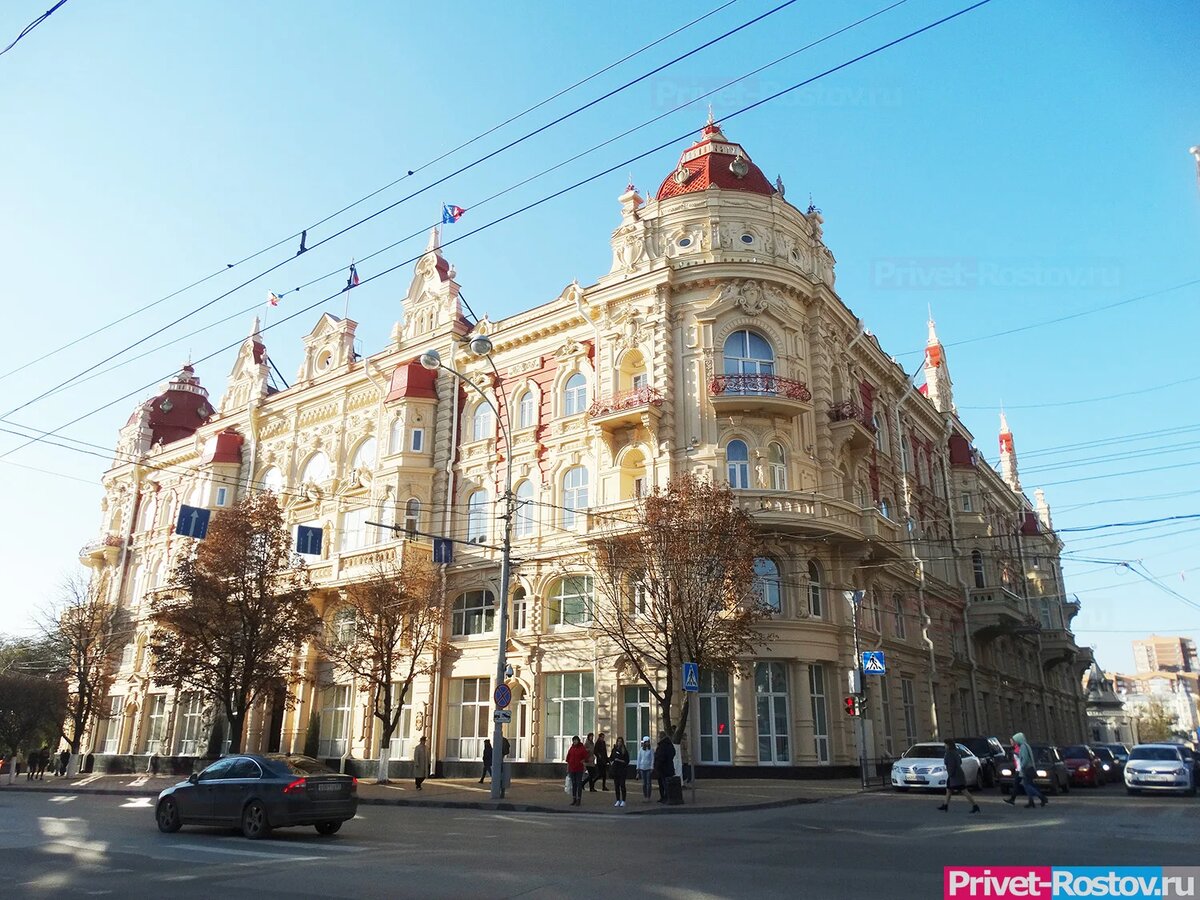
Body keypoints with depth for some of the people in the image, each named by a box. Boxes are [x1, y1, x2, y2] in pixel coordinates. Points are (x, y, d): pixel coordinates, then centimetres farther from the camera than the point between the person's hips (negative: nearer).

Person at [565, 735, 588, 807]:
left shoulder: (582, 748, -3)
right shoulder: (571, 748, 9)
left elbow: (585, 758, -1)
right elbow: (568, 759, 13)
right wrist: (568, 769, 12)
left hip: (579, 769, -4)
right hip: (572, 769, 4)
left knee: (579, 784, -1)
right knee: (573, 784, 9)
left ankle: (579, 800, 4)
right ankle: (574, 799, 16)